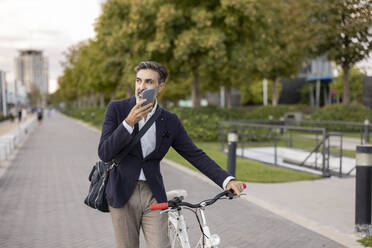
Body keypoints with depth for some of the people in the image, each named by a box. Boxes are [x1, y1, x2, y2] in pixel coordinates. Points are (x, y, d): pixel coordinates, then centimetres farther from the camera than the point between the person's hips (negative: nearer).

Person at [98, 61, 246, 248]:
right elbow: (104, 154, -11)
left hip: (153, 196, 1)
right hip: (123, 194, -1)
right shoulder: (117, 109, -3)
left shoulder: (170, 121, 3)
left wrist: (227, 180, -9)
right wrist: (129, 122, -23)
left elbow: (195, 155, 3)